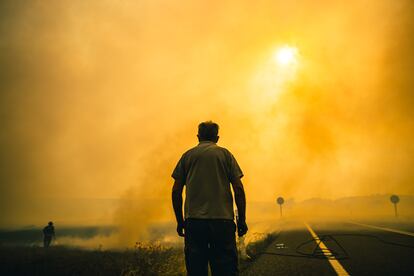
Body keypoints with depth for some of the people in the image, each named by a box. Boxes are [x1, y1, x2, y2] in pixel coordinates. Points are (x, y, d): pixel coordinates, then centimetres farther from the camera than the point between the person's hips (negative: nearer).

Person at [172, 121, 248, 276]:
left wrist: (180, 221, 15)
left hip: (193, 220, 1)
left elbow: (176, 191, 8)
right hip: (223, 219, -1)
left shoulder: (187, 155, 12)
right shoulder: (225, 153, 9)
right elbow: (238, 189, 1)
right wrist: (242, 220, 6)